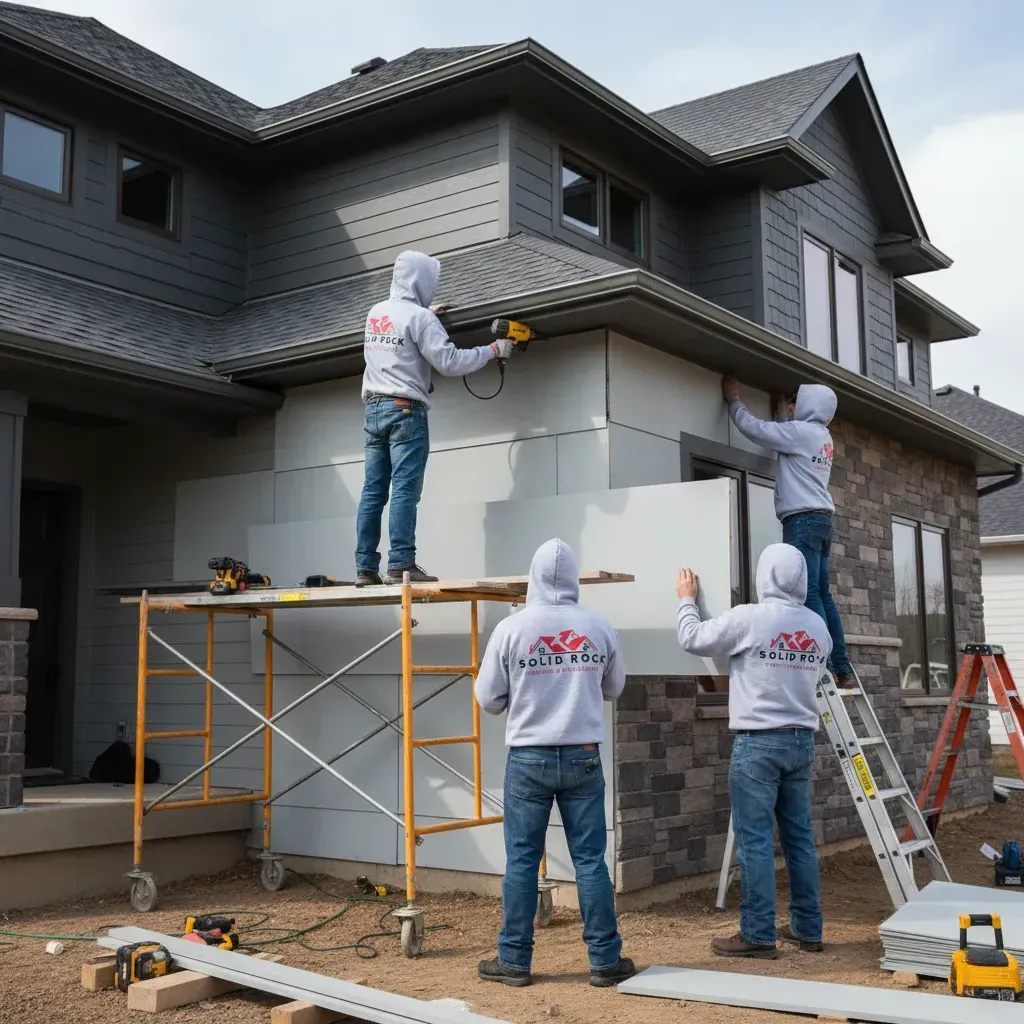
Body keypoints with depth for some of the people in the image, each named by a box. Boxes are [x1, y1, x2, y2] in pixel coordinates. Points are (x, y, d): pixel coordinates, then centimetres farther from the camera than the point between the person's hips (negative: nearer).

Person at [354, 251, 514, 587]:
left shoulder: (375, 313, 13)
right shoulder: (419, 317, -9)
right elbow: (449, 362, -13)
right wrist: (492, 350, -4)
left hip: (373, 408, 7)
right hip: (405, 410, -7)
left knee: (373, 490, 5)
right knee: (404, 490, -9)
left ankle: (365, 568, 3)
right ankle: (401, 565, -14)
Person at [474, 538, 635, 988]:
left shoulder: (511, 628, -8)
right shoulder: (599, 627, -1)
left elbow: (489, 699, -1)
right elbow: (614, 688, 14)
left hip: (529, 758, -2)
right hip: (583, 757, 2)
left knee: (522, 861, 6)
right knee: (590, 859, 6)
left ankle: (514, 961, 12)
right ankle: (605, 960, 11)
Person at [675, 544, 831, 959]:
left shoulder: (748, 618, -12)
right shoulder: (817, 626, 6)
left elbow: (693, 639, 0)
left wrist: (687, 600, 19)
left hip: (759, 742, -6)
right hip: (802, 740, 6)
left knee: (755, 841, -2)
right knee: (799, 837, 13)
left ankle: (758, 935, 1)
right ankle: (807, 927, 19)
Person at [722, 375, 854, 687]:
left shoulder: (800, 431, -7)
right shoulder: (821, 436, 18)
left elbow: (752, 427, -5)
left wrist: (734, 398, 10)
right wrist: (784, 411, 44)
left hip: (803, 520, -9)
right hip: (819, 520, 9)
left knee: (808, 594, -14)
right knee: (822, 596, 7)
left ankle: (825, 668, -20)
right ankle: (842, 669, 5)